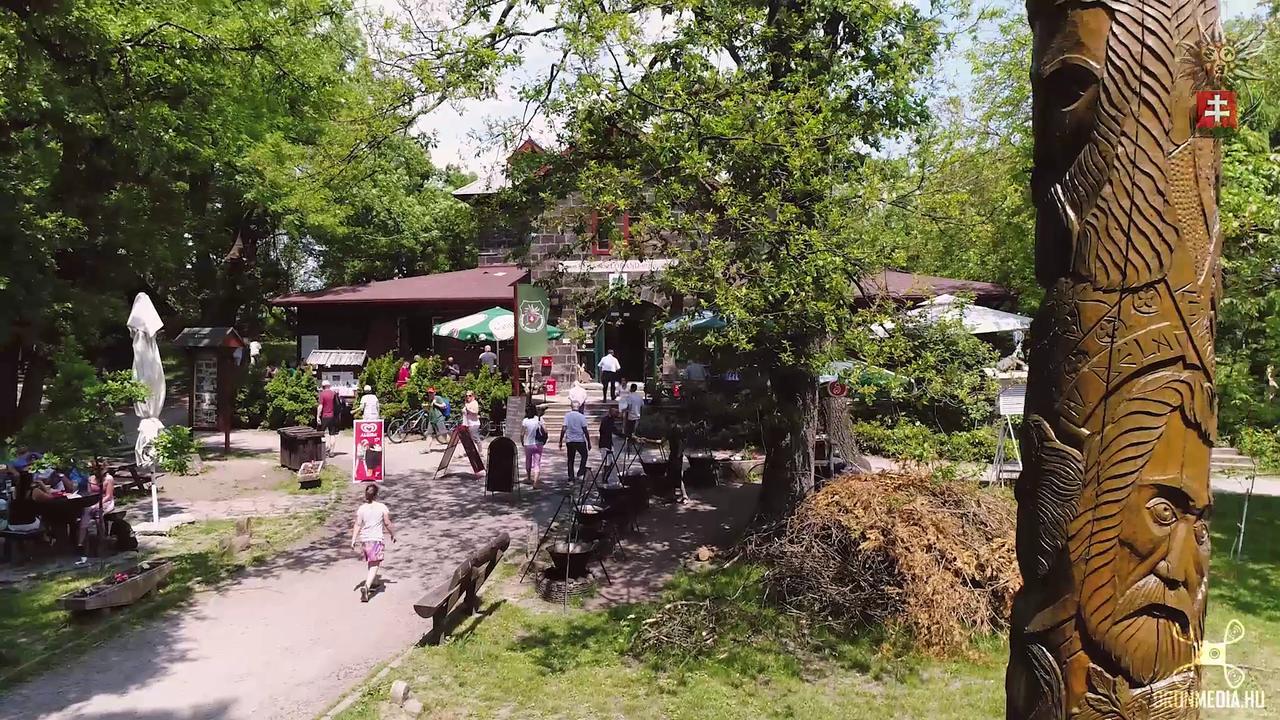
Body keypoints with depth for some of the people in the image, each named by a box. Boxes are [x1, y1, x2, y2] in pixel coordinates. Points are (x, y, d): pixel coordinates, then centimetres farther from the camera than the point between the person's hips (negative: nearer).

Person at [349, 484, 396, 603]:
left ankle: (373, 583, 41)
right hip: (376, 539, -4)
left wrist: (353, 540, -5)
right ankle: (366, 586, -27)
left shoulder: (361, 509, 1)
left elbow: (357, 525, -5)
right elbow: (387, 523, 0)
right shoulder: (382, 507, -5)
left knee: (371, 563, 24)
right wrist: (393, 534, 15)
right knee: (374, 566, -7)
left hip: (364, 539, 4)